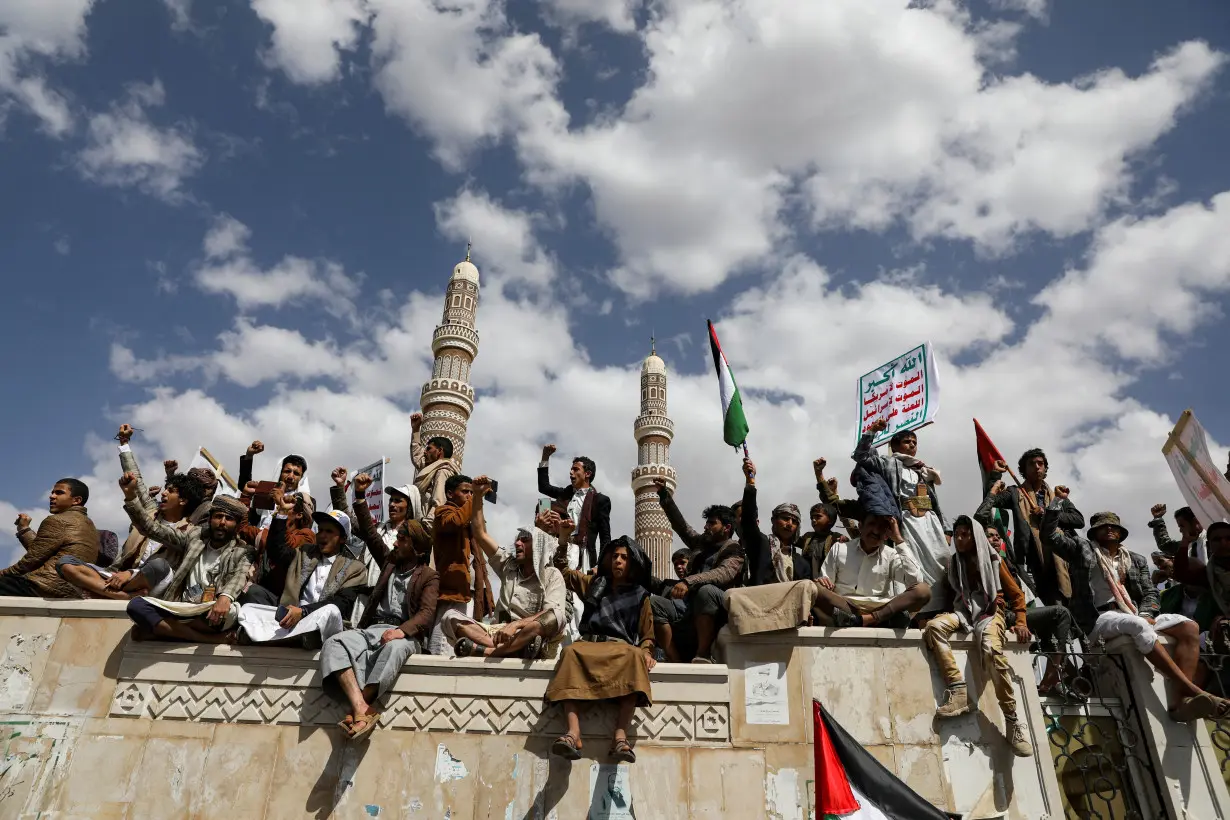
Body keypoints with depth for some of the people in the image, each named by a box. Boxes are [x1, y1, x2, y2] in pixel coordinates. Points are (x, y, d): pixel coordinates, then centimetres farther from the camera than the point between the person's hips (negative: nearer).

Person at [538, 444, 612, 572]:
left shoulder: (600, 500, 5)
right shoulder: (566, 493, 21)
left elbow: (605, 535, 2)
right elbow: (543, 486, 28)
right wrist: (545, 457, 22)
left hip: (583, 554, -4)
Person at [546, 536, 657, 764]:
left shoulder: (640, 595, 16)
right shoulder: (594, 584, 23)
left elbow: (647, 636, 14)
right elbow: (563, 571, 27)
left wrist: (646, 653, -8)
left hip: (622, 649, -1)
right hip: (589, 645, 2)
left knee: (635, 657, -38)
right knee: (571, 652, -35)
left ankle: (620, 736, -46)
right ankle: (573, 733, -48)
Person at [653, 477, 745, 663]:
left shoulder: (734, 550, -2)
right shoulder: (702, 542, 21)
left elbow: (724, 573, -21)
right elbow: (681, 525, 24)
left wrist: (688, 581, -35)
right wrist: (665, 495, 19)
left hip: (719, 610, -7)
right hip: (692, 606, 7)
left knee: (706, 590, -38)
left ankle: (703, 654, -33)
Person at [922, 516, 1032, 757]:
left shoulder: (993, 561, 11)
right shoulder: (953, 563, 19)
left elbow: (1016, 594, 13)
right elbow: (946, 593, 22)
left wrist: (1020, 622, 0)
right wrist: (945, 614, 3)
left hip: (990, 612, -3)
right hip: (963, 612, 3)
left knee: (992, 649, -36)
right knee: (933, 626, -31)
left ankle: (1012, 721, -30)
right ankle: (958, 691, -37)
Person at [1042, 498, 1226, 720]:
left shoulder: (1135, 560, 23)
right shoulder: (1083, 549, 10)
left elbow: (1150, 592, 16)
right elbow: (1049, 533, 2)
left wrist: (1145, 615, -5)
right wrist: (1058, 500, 1)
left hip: (1137, 617, 6)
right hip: (1101, 618, -6)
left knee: (1189, 626, -16)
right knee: (1138, 626, -36)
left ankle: (1183, 697, -29)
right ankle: (1195, 691, -39)